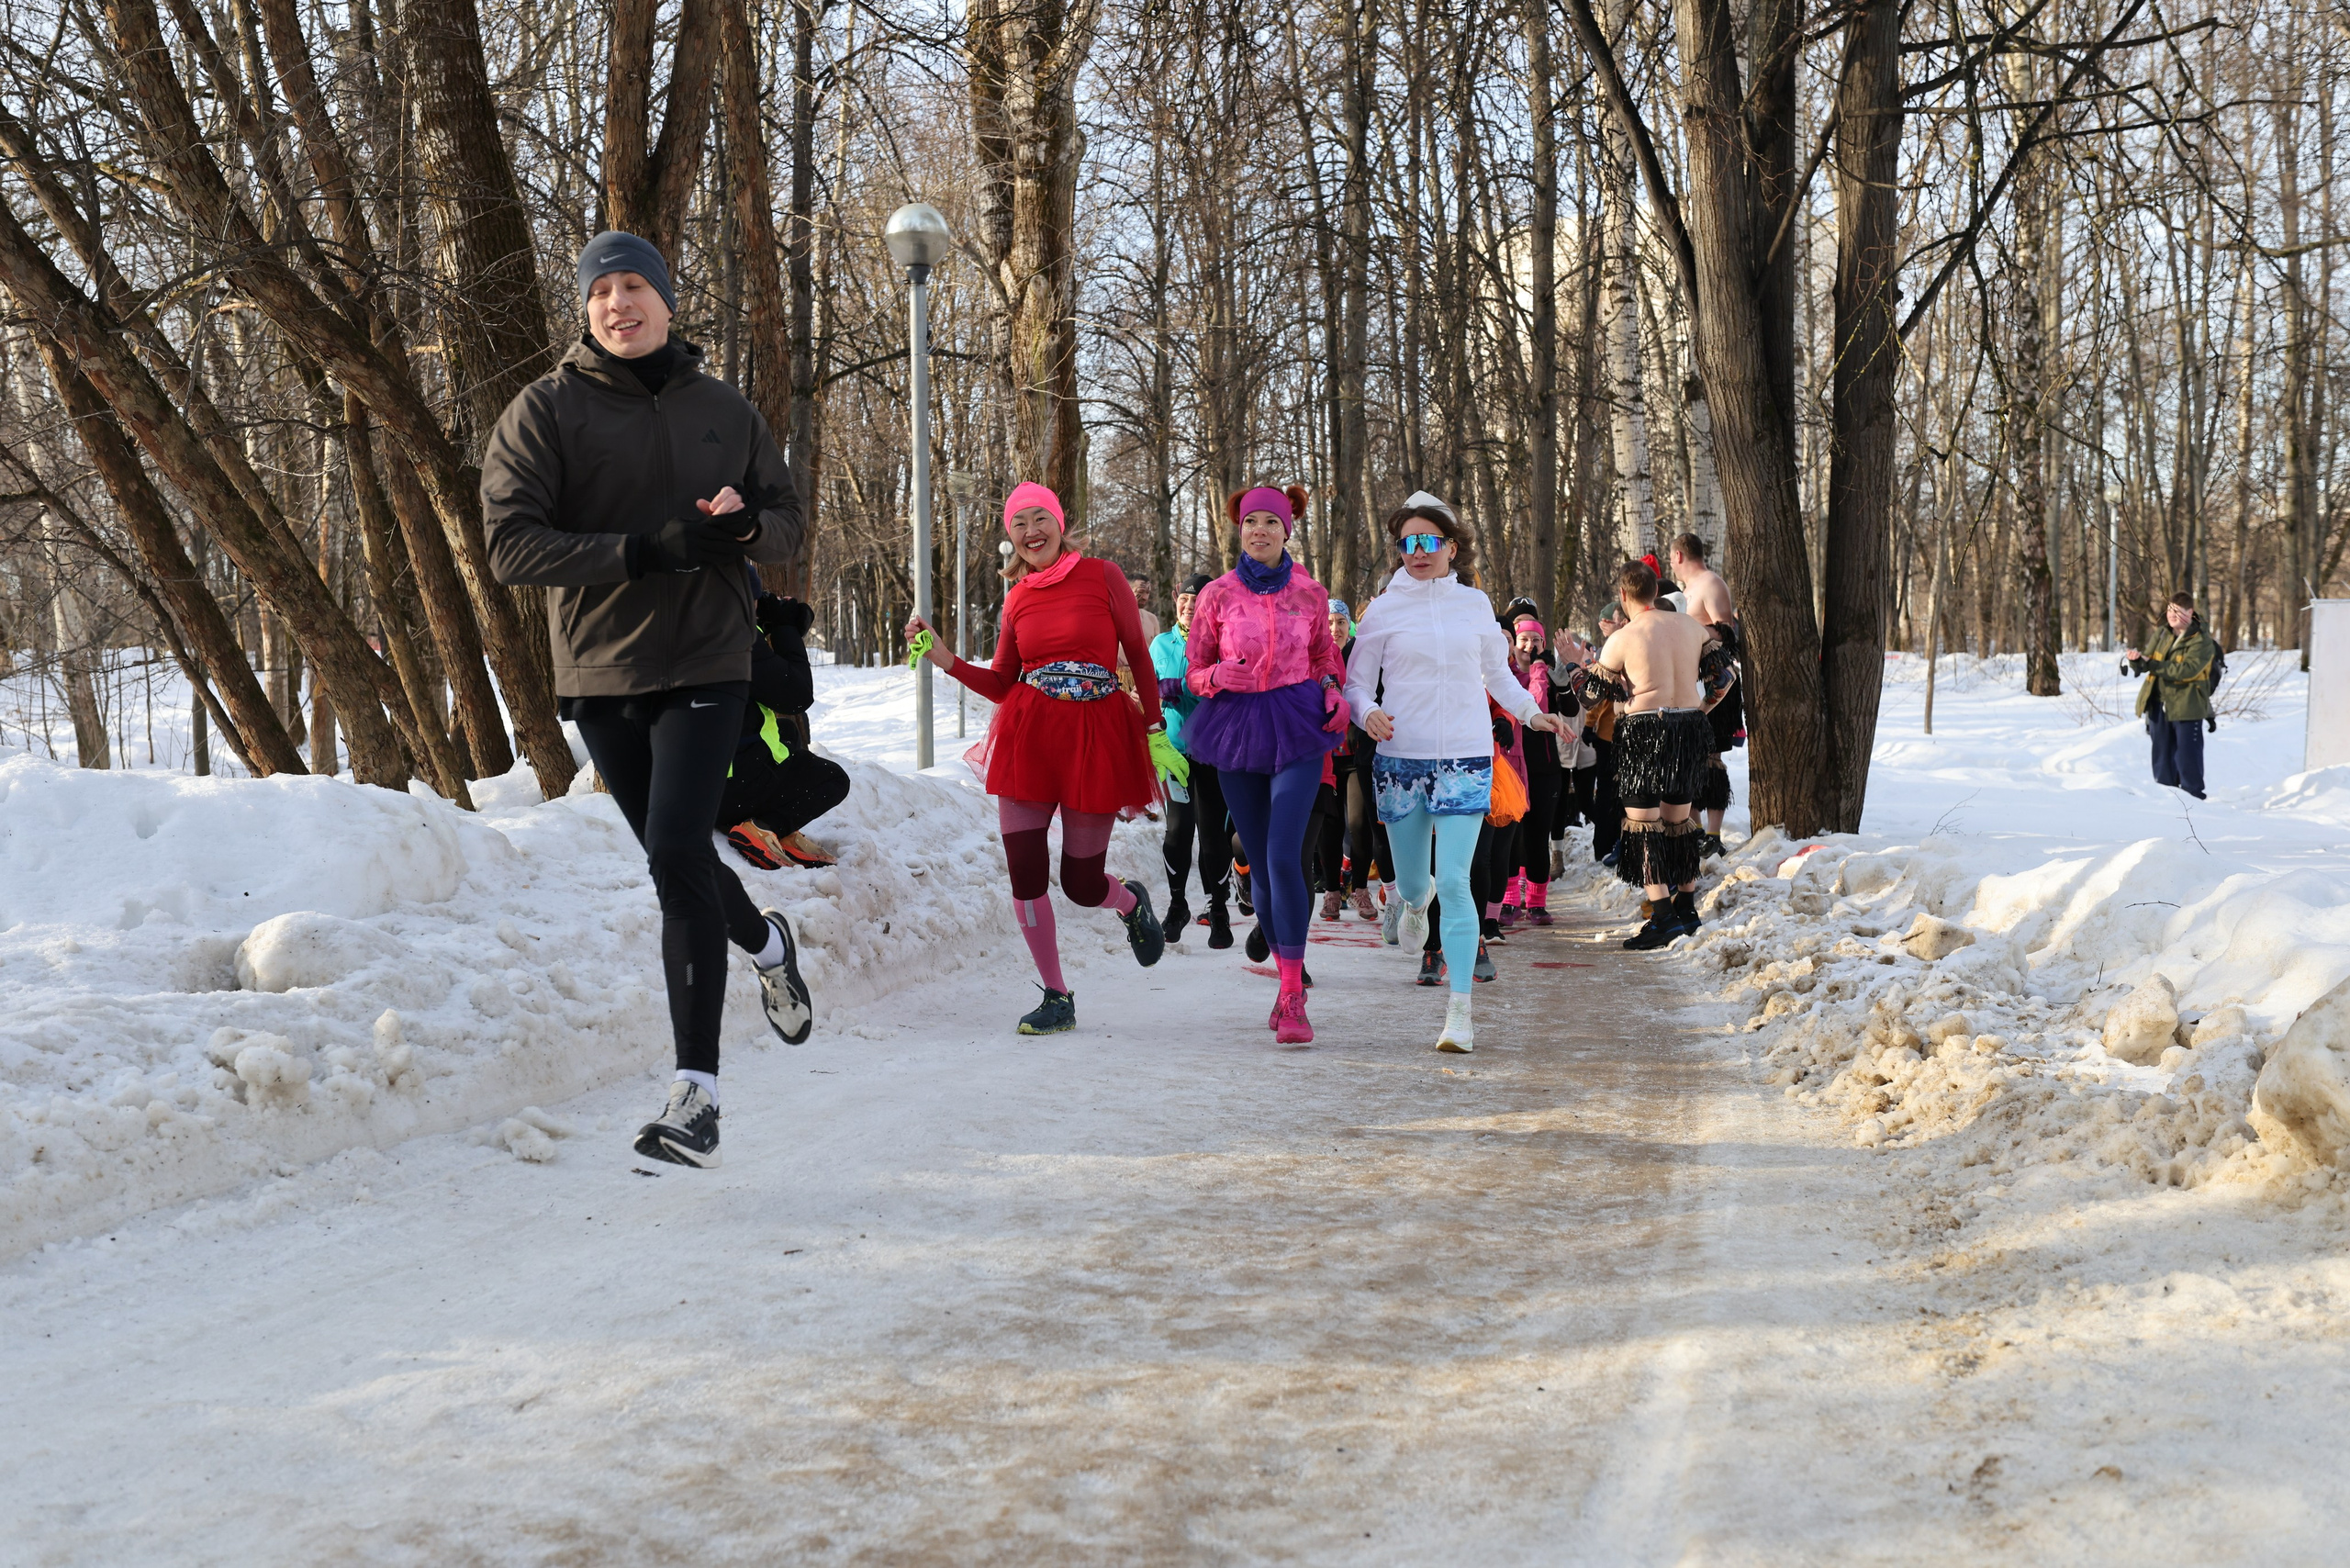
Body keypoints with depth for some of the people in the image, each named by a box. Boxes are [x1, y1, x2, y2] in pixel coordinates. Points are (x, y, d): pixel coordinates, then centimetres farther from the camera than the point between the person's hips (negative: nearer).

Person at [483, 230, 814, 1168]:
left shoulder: (722, 409, 7)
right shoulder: (545, 410, -1)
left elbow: (788, 522, 13)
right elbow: (511, 545, -11)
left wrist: (745, 525, -12)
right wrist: (644, 550, -22)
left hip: (706, 666, -1)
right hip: (601, 672, 1)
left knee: (677, 855, -15)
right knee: (676, 857, 14)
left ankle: (696, 1091, -13)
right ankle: (765, 942, 47)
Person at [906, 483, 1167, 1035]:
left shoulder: (1102, 576, -1)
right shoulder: (1018, 597, 9)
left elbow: (1139, 656, 2)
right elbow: (1002, 683, 12)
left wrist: (1155, 727, -3)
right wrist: (945, 660, -1)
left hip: (1096, 736, -3)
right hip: (1029, 735, 3)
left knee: (1080, 882, 1)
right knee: (1026, 873, -4)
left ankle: (1131, 903, 39)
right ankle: (1055, 997, 13)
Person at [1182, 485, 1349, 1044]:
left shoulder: (1310, 593, 5)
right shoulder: (1217, 595, 3)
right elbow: (1195, 673, 7)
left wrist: (1335, 694, -2)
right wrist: (1219, 676, -15)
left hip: (1297, 727, -2)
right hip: (1237, 729, 2)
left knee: (1284, 857, -16)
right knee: (1260, 866, 5)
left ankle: (1293, 1000, -13)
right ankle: (1289, 981, 21)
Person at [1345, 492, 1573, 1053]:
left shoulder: (1475, 605, 8)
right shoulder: (1384, 611, 1)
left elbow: (1496, 671, 24)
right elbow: (1356, 683, 4)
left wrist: (1531, 713, 16)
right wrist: (1368, 712, -16)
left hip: (1465, 758, 0)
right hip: (1401, 757, 0)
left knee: (1454, 882, -12)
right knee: (1411, 881, 10)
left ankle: (1460, 1011, -11)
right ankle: (1417, 900, 51)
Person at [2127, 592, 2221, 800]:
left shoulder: (2202, 642, -10)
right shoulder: (2162, 636, 10)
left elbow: (2187, 669, -24)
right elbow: (2144, 665, 6)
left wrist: (2152, 664, -27)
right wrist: (2137, 661, -19)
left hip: (2187, 707, -6)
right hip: (2159, 705, 6)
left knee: (2187, 758, -4)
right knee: (2162, 755, 12)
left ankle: (2193, 797, 5)